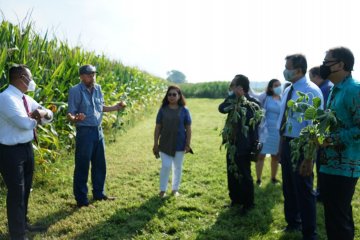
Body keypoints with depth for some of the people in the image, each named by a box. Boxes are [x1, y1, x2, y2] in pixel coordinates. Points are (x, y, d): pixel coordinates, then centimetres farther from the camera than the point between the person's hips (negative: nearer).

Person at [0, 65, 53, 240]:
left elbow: (49, 116, 11)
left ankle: (24, 223, 41)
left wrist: (43, 112, -13)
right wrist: (37, 118, -6)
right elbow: (25, 123, -28)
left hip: (27, 147, 9)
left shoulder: (26, 99, 8)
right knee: (16, 192, 0)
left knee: (25, 190, 21)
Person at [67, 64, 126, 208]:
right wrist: (75, 118, -38)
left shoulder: (98, 88, 5)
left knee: (100, 165, 17)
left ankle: (98, 194, 33)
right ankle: (81, 200, 14)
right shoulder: (76, 91, -15)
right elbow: (70, 114, -16)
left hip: (98, 130, 7)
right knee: (82, 167, 2)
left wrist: (116, 107, 8)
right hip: (85, 132, -7)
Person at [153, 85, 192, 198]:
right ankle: (162, 190, 11)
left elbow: (188, 129, 0)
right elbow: (157, 128, 2)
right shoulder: (163, 110, -1)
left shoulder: (184, 110, -2)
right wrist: (155, 144, -1)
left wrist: (188, 144, -6)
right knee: (166, 166, -4)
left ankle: (175, 189, 27)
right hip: (165, 144, 0)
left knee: (177, 167, 11)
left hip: (179, 144, 1)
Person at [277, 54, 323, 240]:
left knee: (303, 190, 5)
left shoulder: (311, 91, -18)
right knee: (288, 187, 22)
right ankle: (293, 222, 44)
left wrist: (309, 157, -23)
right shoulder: (288, 90, 8)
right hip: (286, 143, 8)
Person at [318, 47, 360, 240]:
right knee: (336, 216, 21)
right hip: (329, 164, 9)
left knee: (337, 219, 0)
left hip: (344, 167, -9)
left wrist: (332, 139, -23)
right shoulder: (334, 90, 14)